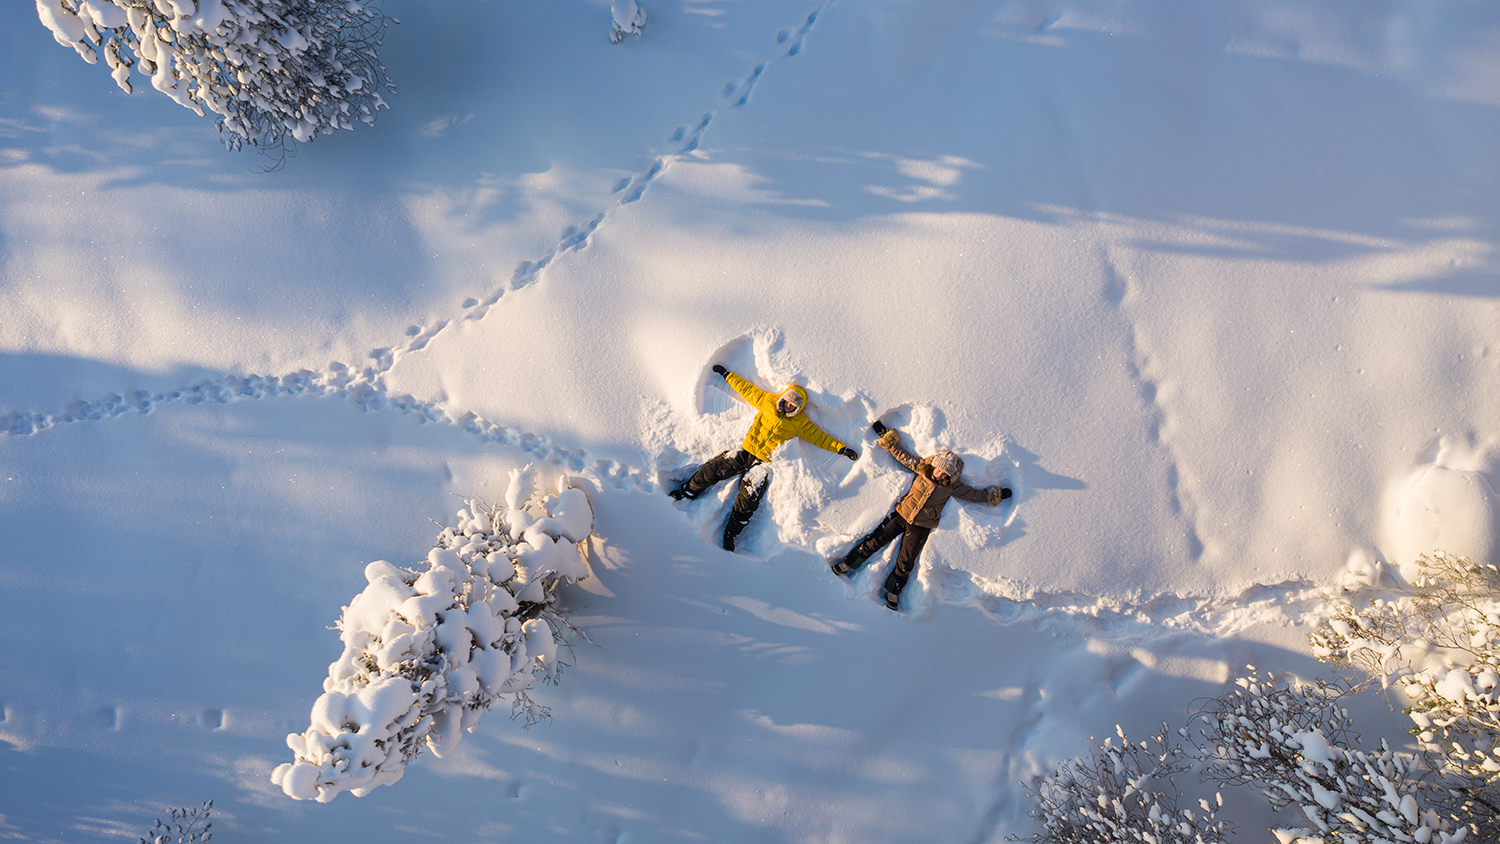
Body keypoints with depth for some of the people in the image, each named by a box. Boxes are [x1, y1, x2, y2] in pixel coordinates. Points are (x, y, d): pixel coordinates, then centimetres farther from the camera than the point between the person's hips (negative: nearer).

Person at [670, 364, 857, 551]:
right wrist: (726, 374, 13)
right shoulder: (768, 402, 5)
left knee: (747, 501, -13)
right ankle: (686, 493, 15)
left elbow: (820, 437, 4)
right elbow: (747, 389, 11)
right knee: (712, 470, -7)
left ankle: (730, 536, 1)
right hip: (745, 451, 2)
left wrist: (841, 448, -2)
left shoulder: (800, 423, 2)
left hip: (764, 463, -2)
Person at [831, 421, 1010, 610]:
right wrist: (889, 441, -2)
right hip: (902, 514, 1)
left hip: (921, 526, -1)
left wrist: (994, 496, -2)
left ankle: (893, 591, 23)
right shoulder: (923, 468, -6)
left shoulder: (953, 487, -8)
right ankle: (849, 563, 15)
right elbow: (904, 456, 1)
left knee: (905, 562, 3)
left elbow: (976, 495, 2)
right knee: (875, 541, -2)